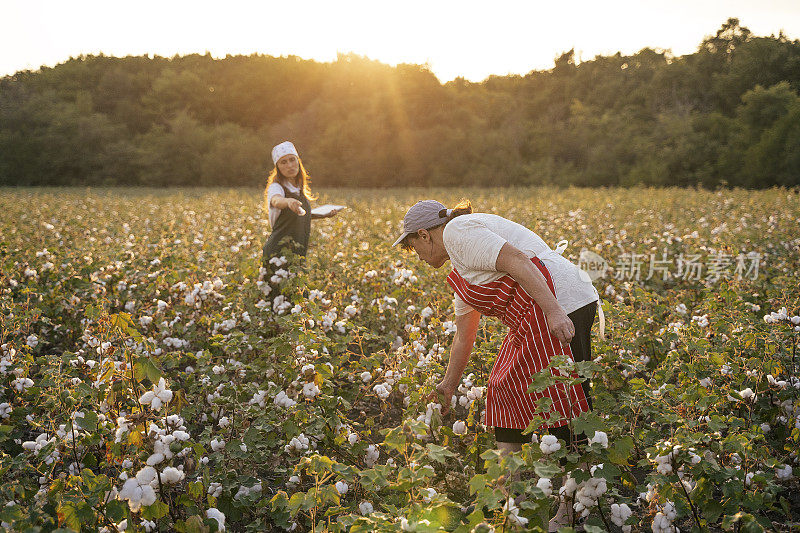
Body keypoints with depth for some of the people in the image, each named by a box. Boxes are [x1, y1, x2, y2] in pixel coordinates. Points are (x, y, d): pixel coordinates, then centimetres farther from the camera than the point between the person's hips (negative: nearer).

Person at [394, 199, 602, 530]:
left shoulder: (457, 231, -4)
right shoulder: (462, 275, 26)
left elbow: (517, 260, -18)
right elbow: (464, 337, 34)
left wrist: (554, 312, -26)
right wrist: (448, 386, 41)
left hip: (561, 304, -11)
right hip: (534, 320, 11)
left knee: (562, 403, -8)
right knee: (505, 389, 14)